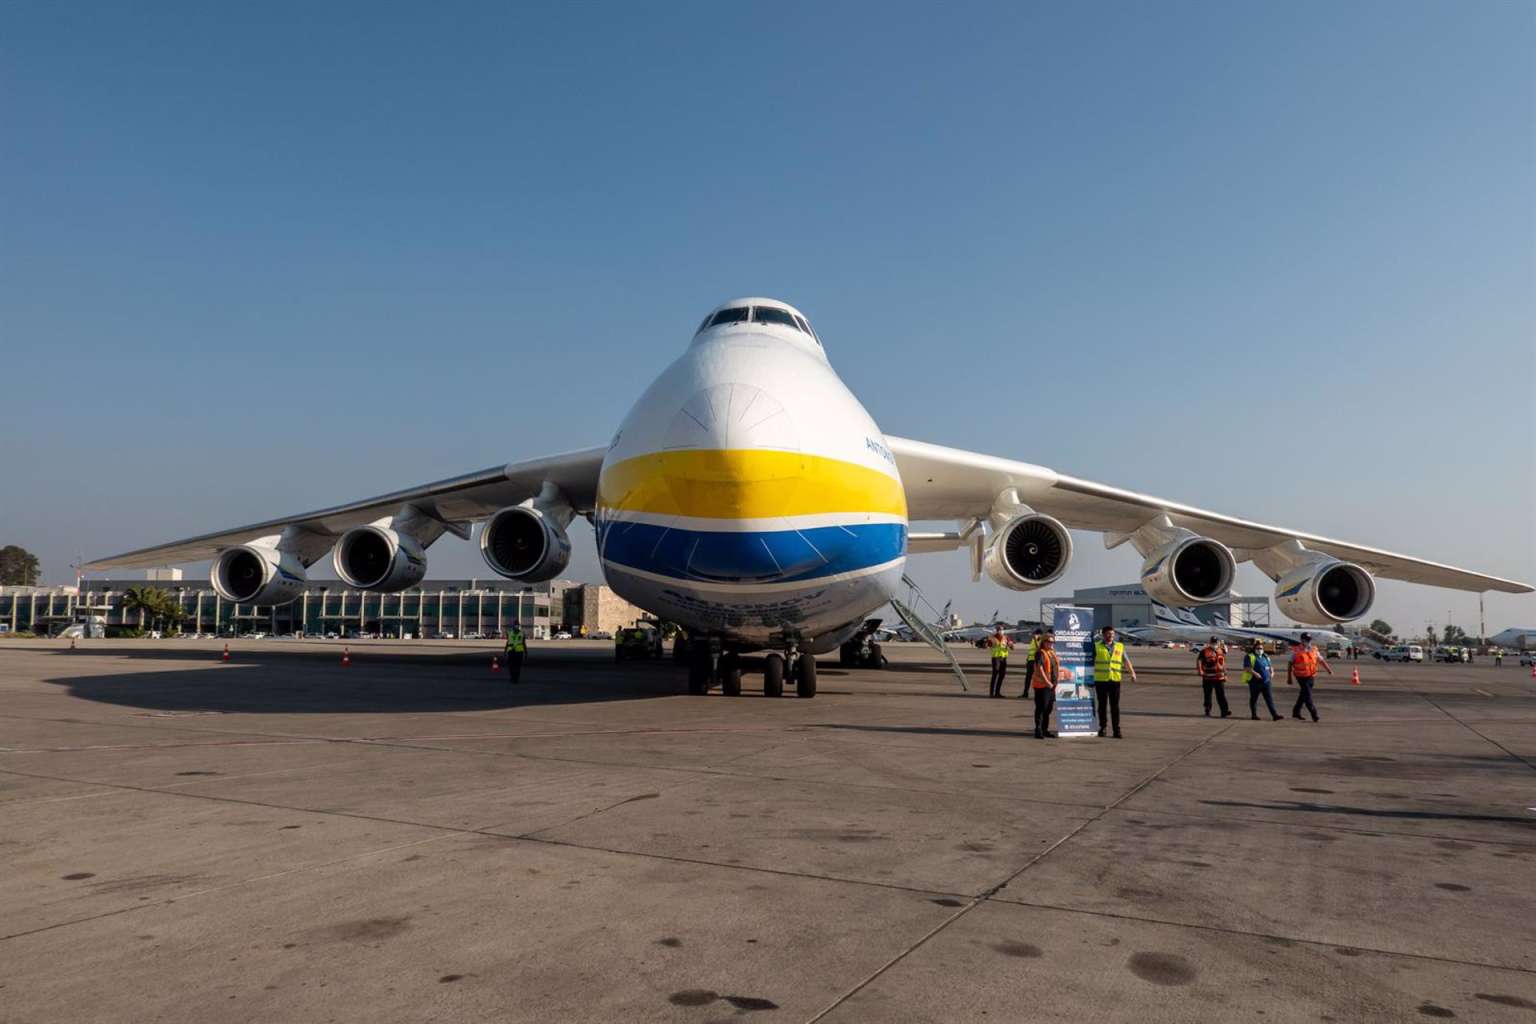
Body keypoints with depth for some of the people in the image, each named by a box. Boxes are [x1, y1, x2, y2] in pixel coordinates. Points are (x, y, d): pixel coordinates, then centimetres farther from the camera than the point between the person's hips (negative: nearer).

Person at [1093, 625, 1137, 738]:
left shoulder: (1120, 646, 11)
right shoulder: (1096, 646, 3)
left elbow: (1126, 661, 17)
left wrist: (1132, 673, 7)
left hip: (1115, 679, 2)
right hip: (1100, 680, -1)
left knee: (1115, 706, -1)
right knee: (1102, 705, 5)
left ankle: (1117, 730, 0)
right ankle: (1102, 728, 15)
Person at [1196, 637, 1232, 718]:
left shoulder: (1221, 651, 11)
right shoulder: (1204, 651, -4)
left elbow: (1223, 663, 19)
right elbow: (1199, 660, -7)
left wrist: (1225, 674, 18)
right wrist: (1200, 671, -19)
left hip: (1219, 677, 3)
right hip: (1208, 677, -3)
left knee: (1221, 695, -4)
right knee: (1208, 695, 6)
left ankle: (1225, 712, -6)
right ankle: (1207, 712, 16)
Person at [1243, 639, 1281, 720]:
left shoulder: (1265, 656, 17)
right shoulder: (1249, 656, -5)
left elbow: (1270, 666, 25)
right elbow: (1246, 668, -15)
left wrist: (1272, 672, 4)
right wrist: (1255, 673, -27)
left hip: (1266, 681, 5)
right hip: (1255, 682, -5)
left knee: (1269, 698, -1)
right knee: (1254, 698, 5)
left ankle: (1274, 715, -5)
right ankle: (1254, 715, 15)